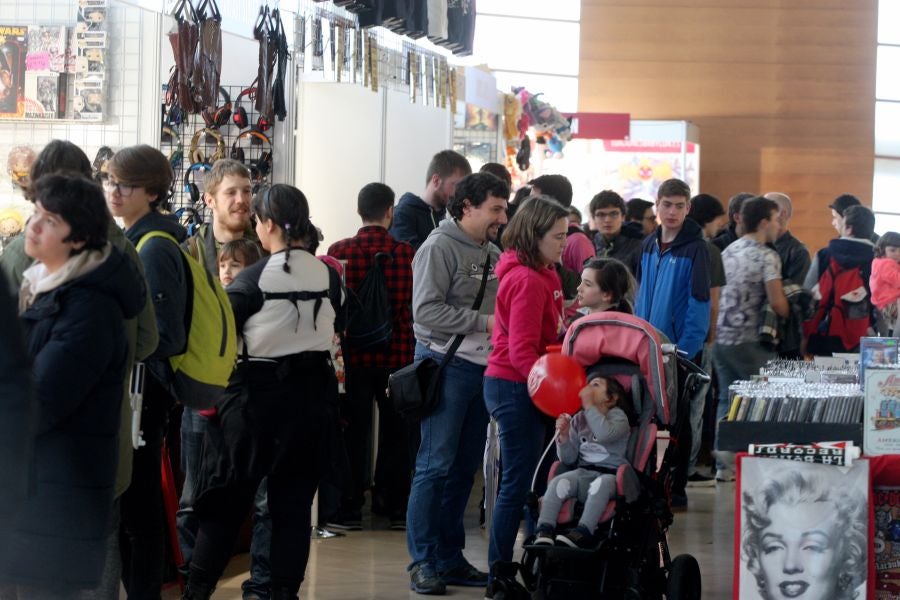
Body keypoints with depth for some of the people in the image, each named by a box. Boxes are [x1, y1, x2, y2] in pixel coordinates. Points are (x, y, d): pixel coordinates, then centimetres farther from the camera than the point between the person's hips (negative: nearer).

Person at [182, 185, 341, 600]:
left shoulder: (255, 278, -13)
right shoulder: (327, 276, -2)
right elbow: (331, 329, 9)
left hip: (257, 393, -3)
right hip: (311, 393, 3)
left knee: (226, 500, 7)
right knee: (293, 503, 9)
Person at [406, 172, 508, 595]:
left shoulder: (492, 254, 12)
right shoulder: (439, 247, -10)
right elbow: (427, 311, -18)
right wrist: (484, 322, -18)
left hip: (483, 366, 8)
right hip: (446, 365, -7)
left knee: (465, 467, 11)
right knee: (436, 465, -5)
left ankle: (450, 558, 19)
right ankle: (423, 561, 1)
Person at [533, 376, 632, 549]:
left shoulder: (617, 416, 4)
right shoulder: (578, 419, 17)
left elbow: (605, 434, -22)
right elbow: (569, 460, 14)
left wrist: (589, 405, -16)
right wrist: (564, 436, -4)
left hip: (611, 474, -4)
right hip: (583, 472, 4)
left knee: (601, 483, -39)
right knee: (558, 482, -28)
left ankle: (582, 532, -49)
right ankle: (544, 531, -38)